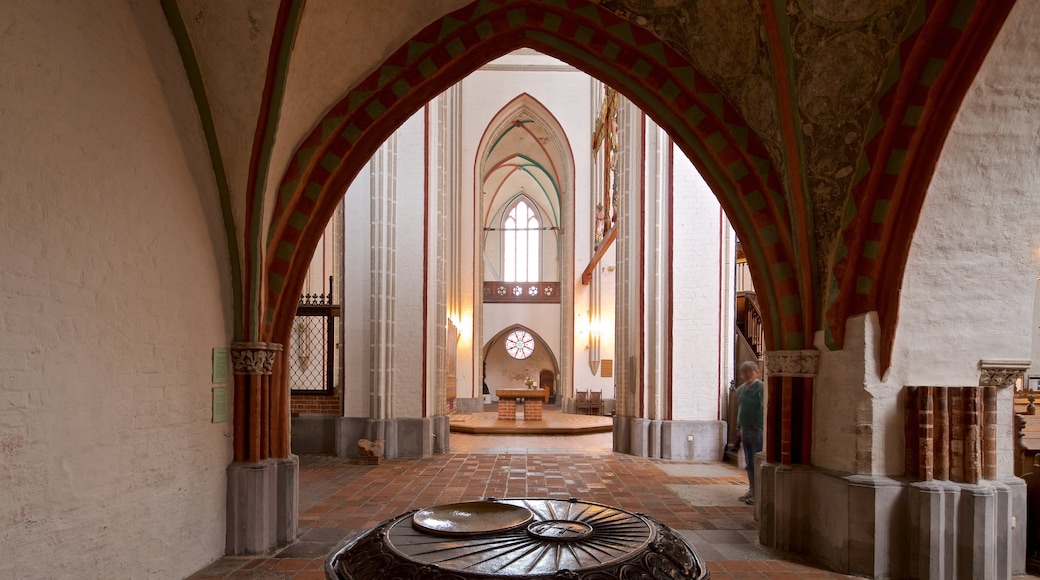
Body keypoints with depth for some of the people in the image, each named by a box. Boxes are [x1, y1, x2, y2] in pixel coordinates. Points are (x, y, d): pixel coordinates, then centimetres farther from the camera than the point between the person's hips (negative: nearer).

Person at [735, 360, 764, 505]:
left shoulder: (761, 388, -11)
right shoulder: (740, 389, 13)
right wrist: (739, 426, 19)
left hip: (757, 431, -8)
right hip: (745, 430, 8)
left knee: (758, 463, -5)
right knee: (749, 463, 14)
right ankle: (752, 491, 23)